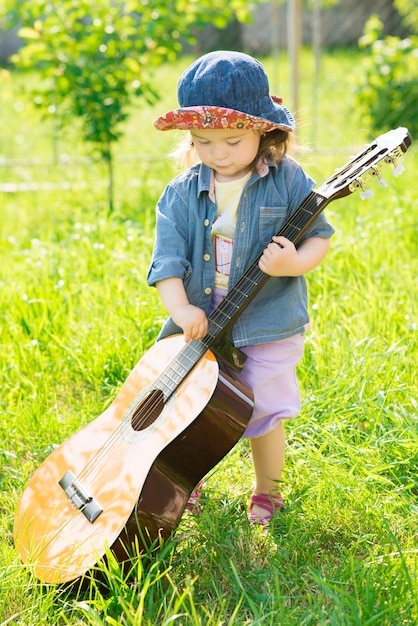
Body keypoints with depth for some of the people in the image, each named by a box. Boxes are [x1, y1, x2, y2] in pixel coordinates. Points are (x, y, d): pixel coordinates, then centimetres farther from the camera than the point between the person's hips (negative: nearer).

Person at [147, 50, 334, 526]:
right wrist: (180, 307, -20)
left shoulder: (288, 181, -9)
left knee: (264, 415, 5)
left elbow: (320, 234, -3)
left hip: (267, 328, -3)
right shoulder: (182, 193, -2)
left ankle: (266, 493, 32)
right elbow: (167, 255, -7)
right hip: (199, 325, 3)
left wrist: (296, 262, -24)